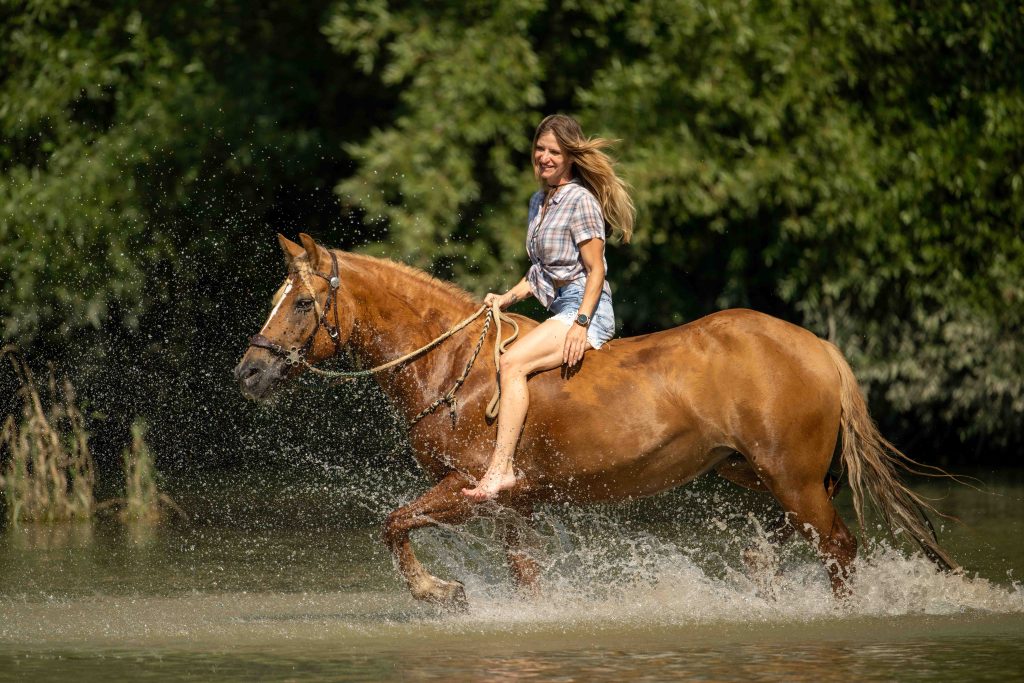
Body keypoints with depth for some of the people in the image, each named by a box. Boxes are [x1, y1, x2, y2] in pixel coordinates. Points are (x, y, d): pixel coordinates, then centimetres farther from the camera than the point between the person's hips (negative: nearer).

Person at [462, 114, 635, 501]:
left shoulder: (580, 201, -9)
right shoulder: (539, 202, 18)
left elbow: (596, 269, -12)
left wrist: (581, 324, -23)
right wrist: (507, 299, 11)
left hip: (587, 310, -10)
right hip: (561, 309, 10)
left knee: (512, 363, -28)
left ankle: (500, 469, -37)